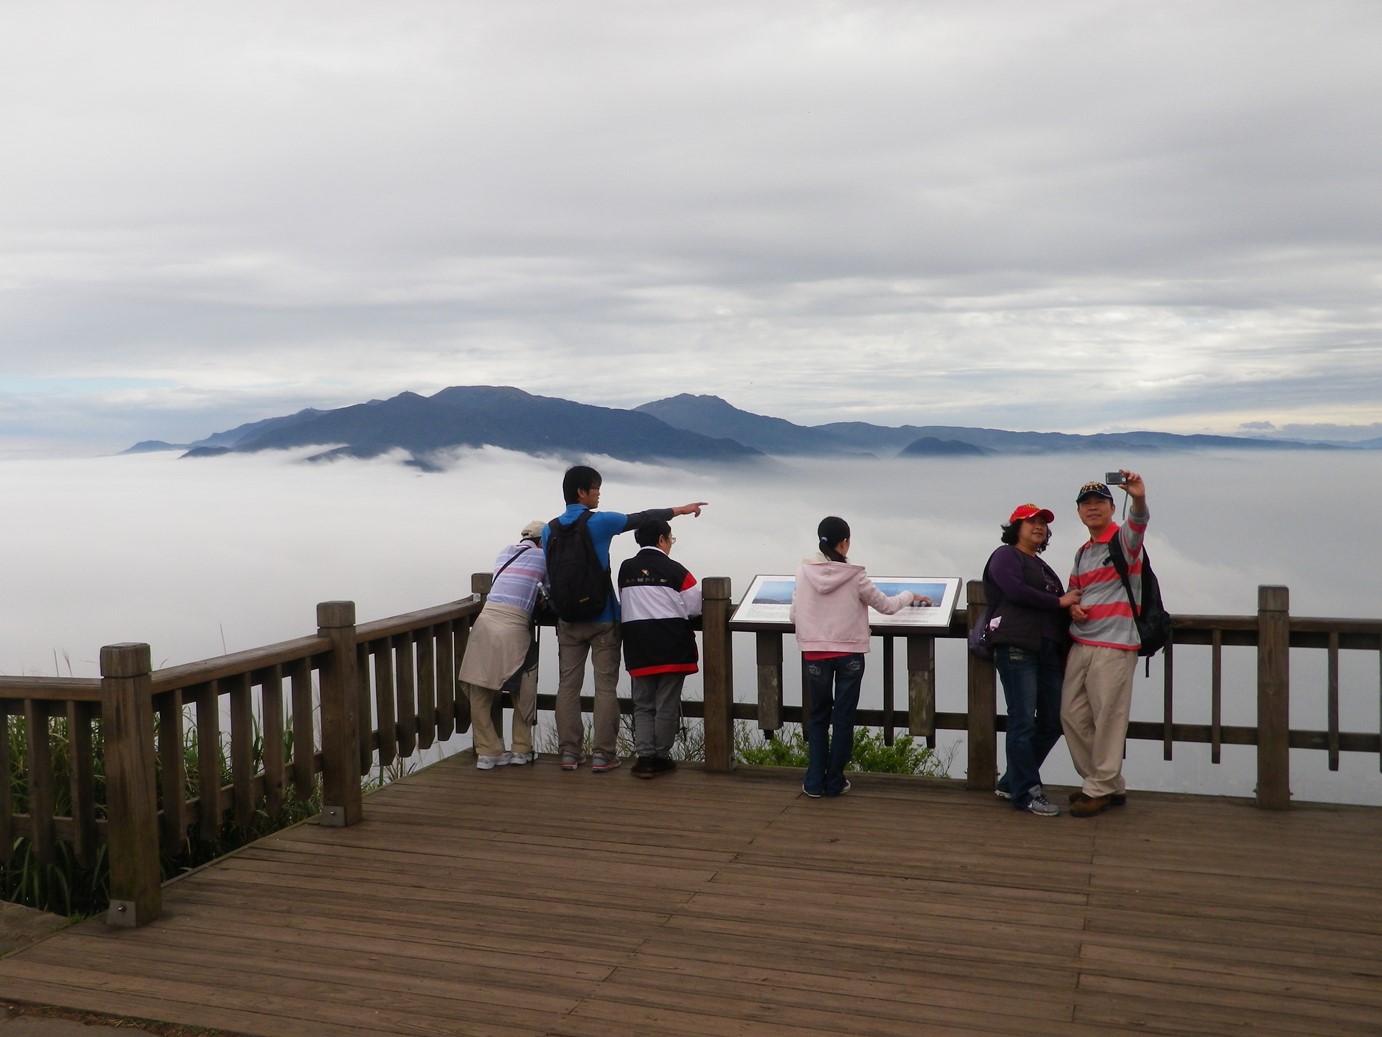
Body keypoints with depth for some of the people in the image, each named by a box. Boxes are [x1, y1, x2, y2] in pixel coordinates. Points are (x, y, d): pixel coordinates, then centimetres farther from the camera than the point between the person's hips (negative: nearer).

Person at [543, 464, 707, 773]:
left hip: (568, 620, 4)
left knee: (568, 684, 8)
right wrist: (681, 510, 13)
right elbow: (641, 519, 1)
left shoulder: (550, 530, 3)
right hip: (602, 618, -4)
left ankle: (569, 752, 10)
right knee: (606, 685, 2)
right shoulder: (600, 522, -9)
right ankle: (603, 754, 3)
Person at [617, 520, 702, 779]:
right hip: (672, 648, -3)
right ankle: (661, 757, 13)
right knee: (667, 705, 6)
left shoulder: (625, 569, 3)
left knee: (642, 704, 11)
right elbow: (694, 607, -4)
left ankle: (644, 757, 4)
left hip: (637, 648, 3)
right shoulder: (675, 570, -8)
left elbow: (624, 605, 11)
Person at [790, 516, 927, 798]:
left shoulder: (804, 572, -5)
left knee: (818, 716, 13)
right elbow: (886, 606, 2)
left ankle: (814, 782, 11)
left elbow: (793, 614, 1)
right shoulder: (854, 576, -10)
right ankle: (835, 782, 14)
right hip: (849, 654, -2)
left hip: (814, 653, 2)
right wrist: (910, 596, 21)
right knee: (843, 718, 9)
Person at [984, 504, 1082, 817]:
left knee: (1052, 721, 6)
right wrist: (1059, 601, -7)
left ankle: (1011, 782, 18)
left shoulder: (1043, 567, 28)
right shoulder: (1006, 555, 3)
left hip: (1048, 650, 8)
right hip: (1017, 647, -8)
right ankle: (1026, 793, -2)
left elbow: (1059, 612, 23)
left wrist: (1065, 652, 13)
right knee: (1023, 721, -8)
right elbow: (1017, 591, -15)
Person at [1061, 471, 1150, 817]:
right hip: (1080, 643, 8)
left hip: (1114, 646, -8)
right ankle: (1109, 785, 22)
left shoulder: (1123, 539, -5)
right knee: (1072, 715, 9)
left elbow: (1138, 524, -29)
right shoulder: (1082, 553, 17)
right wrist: (1072, 606, 4)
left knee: (1108, 719, -3)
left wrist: (1139, 500, -51)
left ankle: (1101, 789, 10)